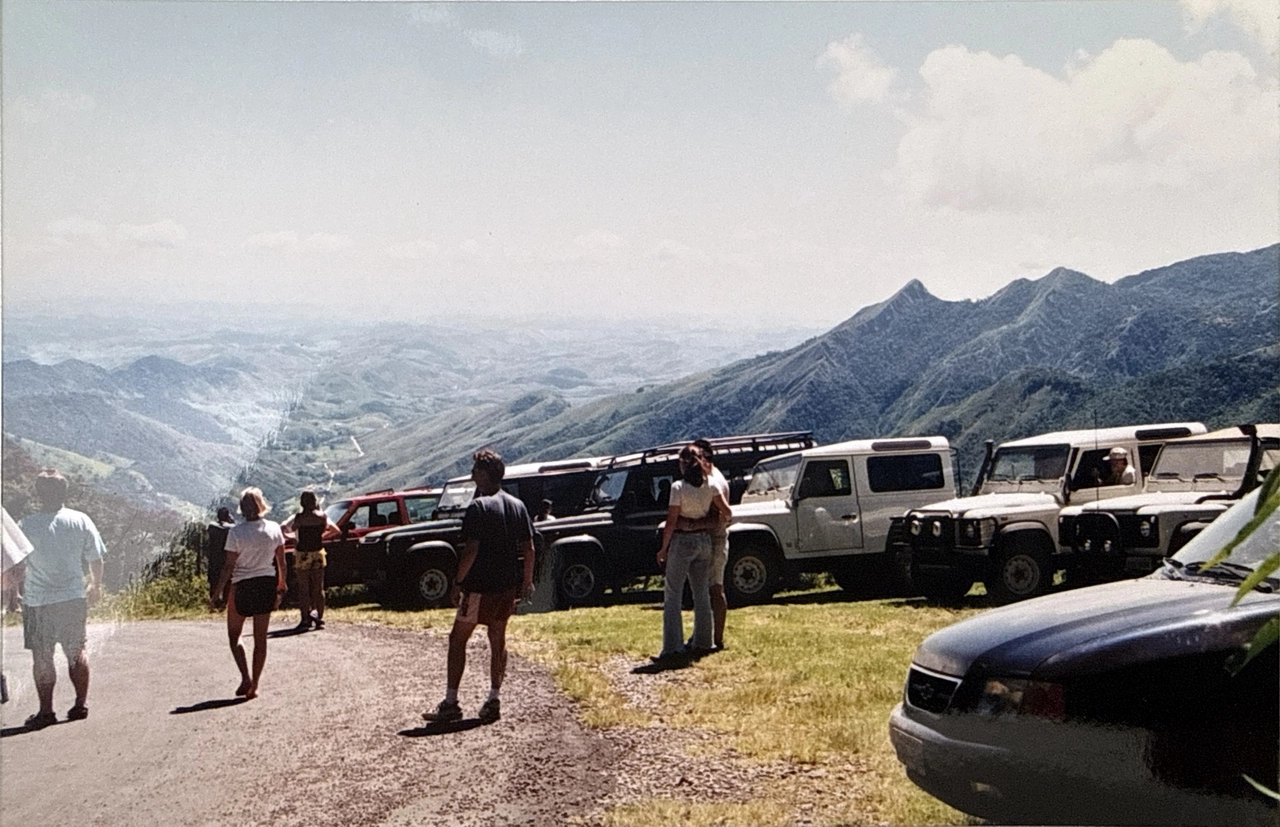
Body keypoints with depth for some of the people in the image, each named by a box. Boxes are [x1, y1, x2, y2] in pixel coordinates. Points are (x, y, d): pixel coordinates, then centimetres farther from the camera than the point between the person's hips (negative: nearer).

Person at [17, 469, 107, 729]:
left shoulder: (26, 526, -10)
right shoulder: (81, 520, -4)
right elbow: (96, 559, 4)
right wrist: (96, 586, 21)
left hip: (38, 602, -2)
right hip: (74, 598, 2)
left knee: (42, 657, 7)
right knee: (77, 652, 15)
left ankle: (46, 710, 9)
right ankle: (81, 703, 18)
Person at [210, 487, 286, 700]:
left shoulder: (236, 532, -14)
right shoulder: (274, 529, -3)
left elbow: (229, 566, -12)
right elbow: (281, 563, 4)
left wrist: (217, 592, -3)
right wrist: (281, 589, 17)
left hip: (242, 586, -3)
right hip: (267, 584, 3)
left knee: (234, 635, 12)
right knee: (260, 638, 10)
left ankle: (246, 678, -5)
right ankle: (254, 685, 12)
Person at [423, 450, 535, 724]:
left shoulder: (479, 507, -14)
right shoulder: (517, 506, 8)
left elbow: (471, 550, -19)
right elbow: (529, 549, 9)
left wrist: (458, 583, -12)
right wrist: (527, 581, 16)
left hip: (480, 586, -7)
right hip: (507, 585, 7)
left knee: (458, 639, 1)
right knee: (498, 640, 13)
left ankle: (450, 704, -1)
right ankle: (493, 702, 13)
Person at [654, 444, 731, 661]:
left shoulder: (678, 487, -14)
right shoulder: (710, 486, 0)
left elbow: (671, 522, -13)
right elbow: (726, 512, 1)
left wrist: (663, 548, -5)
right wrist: (718, 524, 22)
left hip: (682, 542, -5)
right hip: (704, 541, 5)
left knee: (673, 595, -2)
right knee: (702, 593, 14)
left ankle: (672, 646, -9)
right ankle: (703, 642, 19)